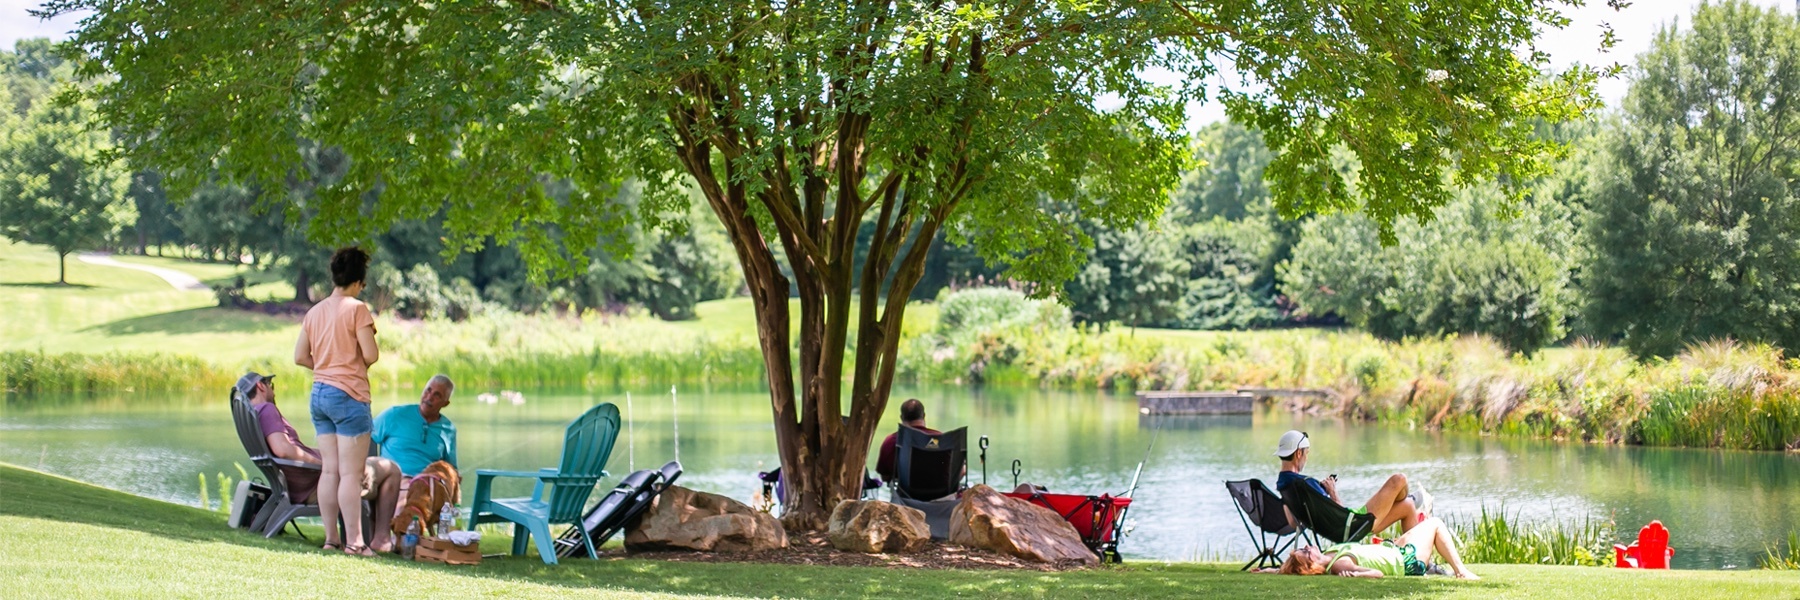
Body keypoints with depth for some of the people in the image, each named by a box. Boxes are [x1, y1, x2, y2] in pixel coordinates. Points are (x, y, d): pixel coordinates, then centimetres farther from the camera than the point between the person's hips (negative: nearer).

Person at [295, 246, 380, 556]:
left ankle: (331, 538, 10)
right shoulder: (357, 309, -10)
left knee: (330, 469, 9)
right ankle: (354, 541, -6)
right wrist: (357, 364, 6)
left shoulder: (314, 312, 10)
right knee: (351, 473, -6)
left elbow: (300, 356, 11)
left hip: (319, 393, 7)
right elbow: (371, 355, -14)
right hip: (348, 395, -7)